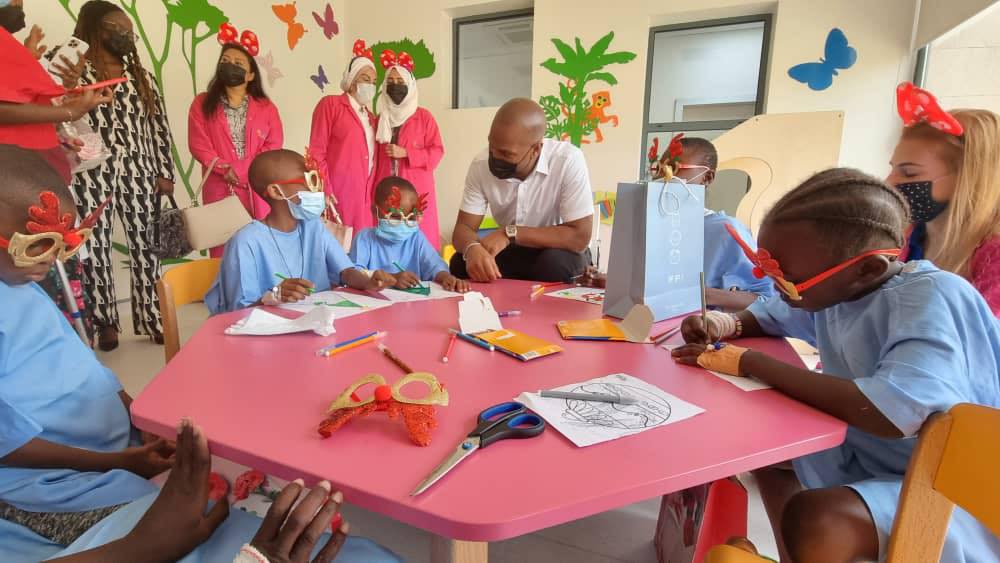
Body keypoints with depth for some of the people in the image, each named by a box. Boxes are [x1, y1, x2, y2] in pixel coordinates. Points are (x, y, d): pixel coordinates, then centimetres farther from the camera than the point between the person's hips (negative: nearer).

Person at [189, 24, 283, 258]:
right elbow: (198, 145, 1)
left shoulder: (266, 107, 10)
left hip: (257, 190, 1)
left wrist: (241, 172, -9)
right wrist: (226, 170, -13)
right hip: (219, 190, 0)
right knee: (222, 250, 0)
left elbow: (273, 145, 1)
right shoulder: (202, 104, 9)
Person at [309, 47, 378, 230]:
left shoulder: (369, 116, 21)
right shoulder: (330, 104, 1)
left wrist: (372, 195, 9)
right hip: (337, 194, -6)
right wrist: (324, 192, -14)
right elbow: (317, 152, -6)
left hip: (364, 196, 6)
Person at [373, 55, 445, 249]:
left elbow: (437, 152, -3)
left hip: (416, 189, -3)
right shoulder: (380, 118, 15)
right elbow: (374, 156, 16)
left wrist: (405, 153, -13)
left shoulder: (424, 116, 3)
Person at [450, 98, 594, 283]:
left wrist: (510, 233, -31)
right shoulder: (481, 165, -16)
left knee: (554, 264, -35)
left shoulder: (568, 161, -27)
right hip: (512, 252, 3)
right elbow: (463, 227, -13)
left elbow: (579, 236, -27)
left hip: (558, 253, -2)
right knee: (460, 263, -22)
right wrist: (472, 248, -38)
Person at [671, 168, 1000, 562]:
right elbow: (773, 315, 16)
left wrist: (747, 362, -32)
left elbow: (896, 412, -42)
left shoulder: (933, 298, -26)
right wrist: (727, 324, -7)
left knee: (811, 520, -30)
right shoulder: (834, 287, -4)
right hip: (865, 457, 8)